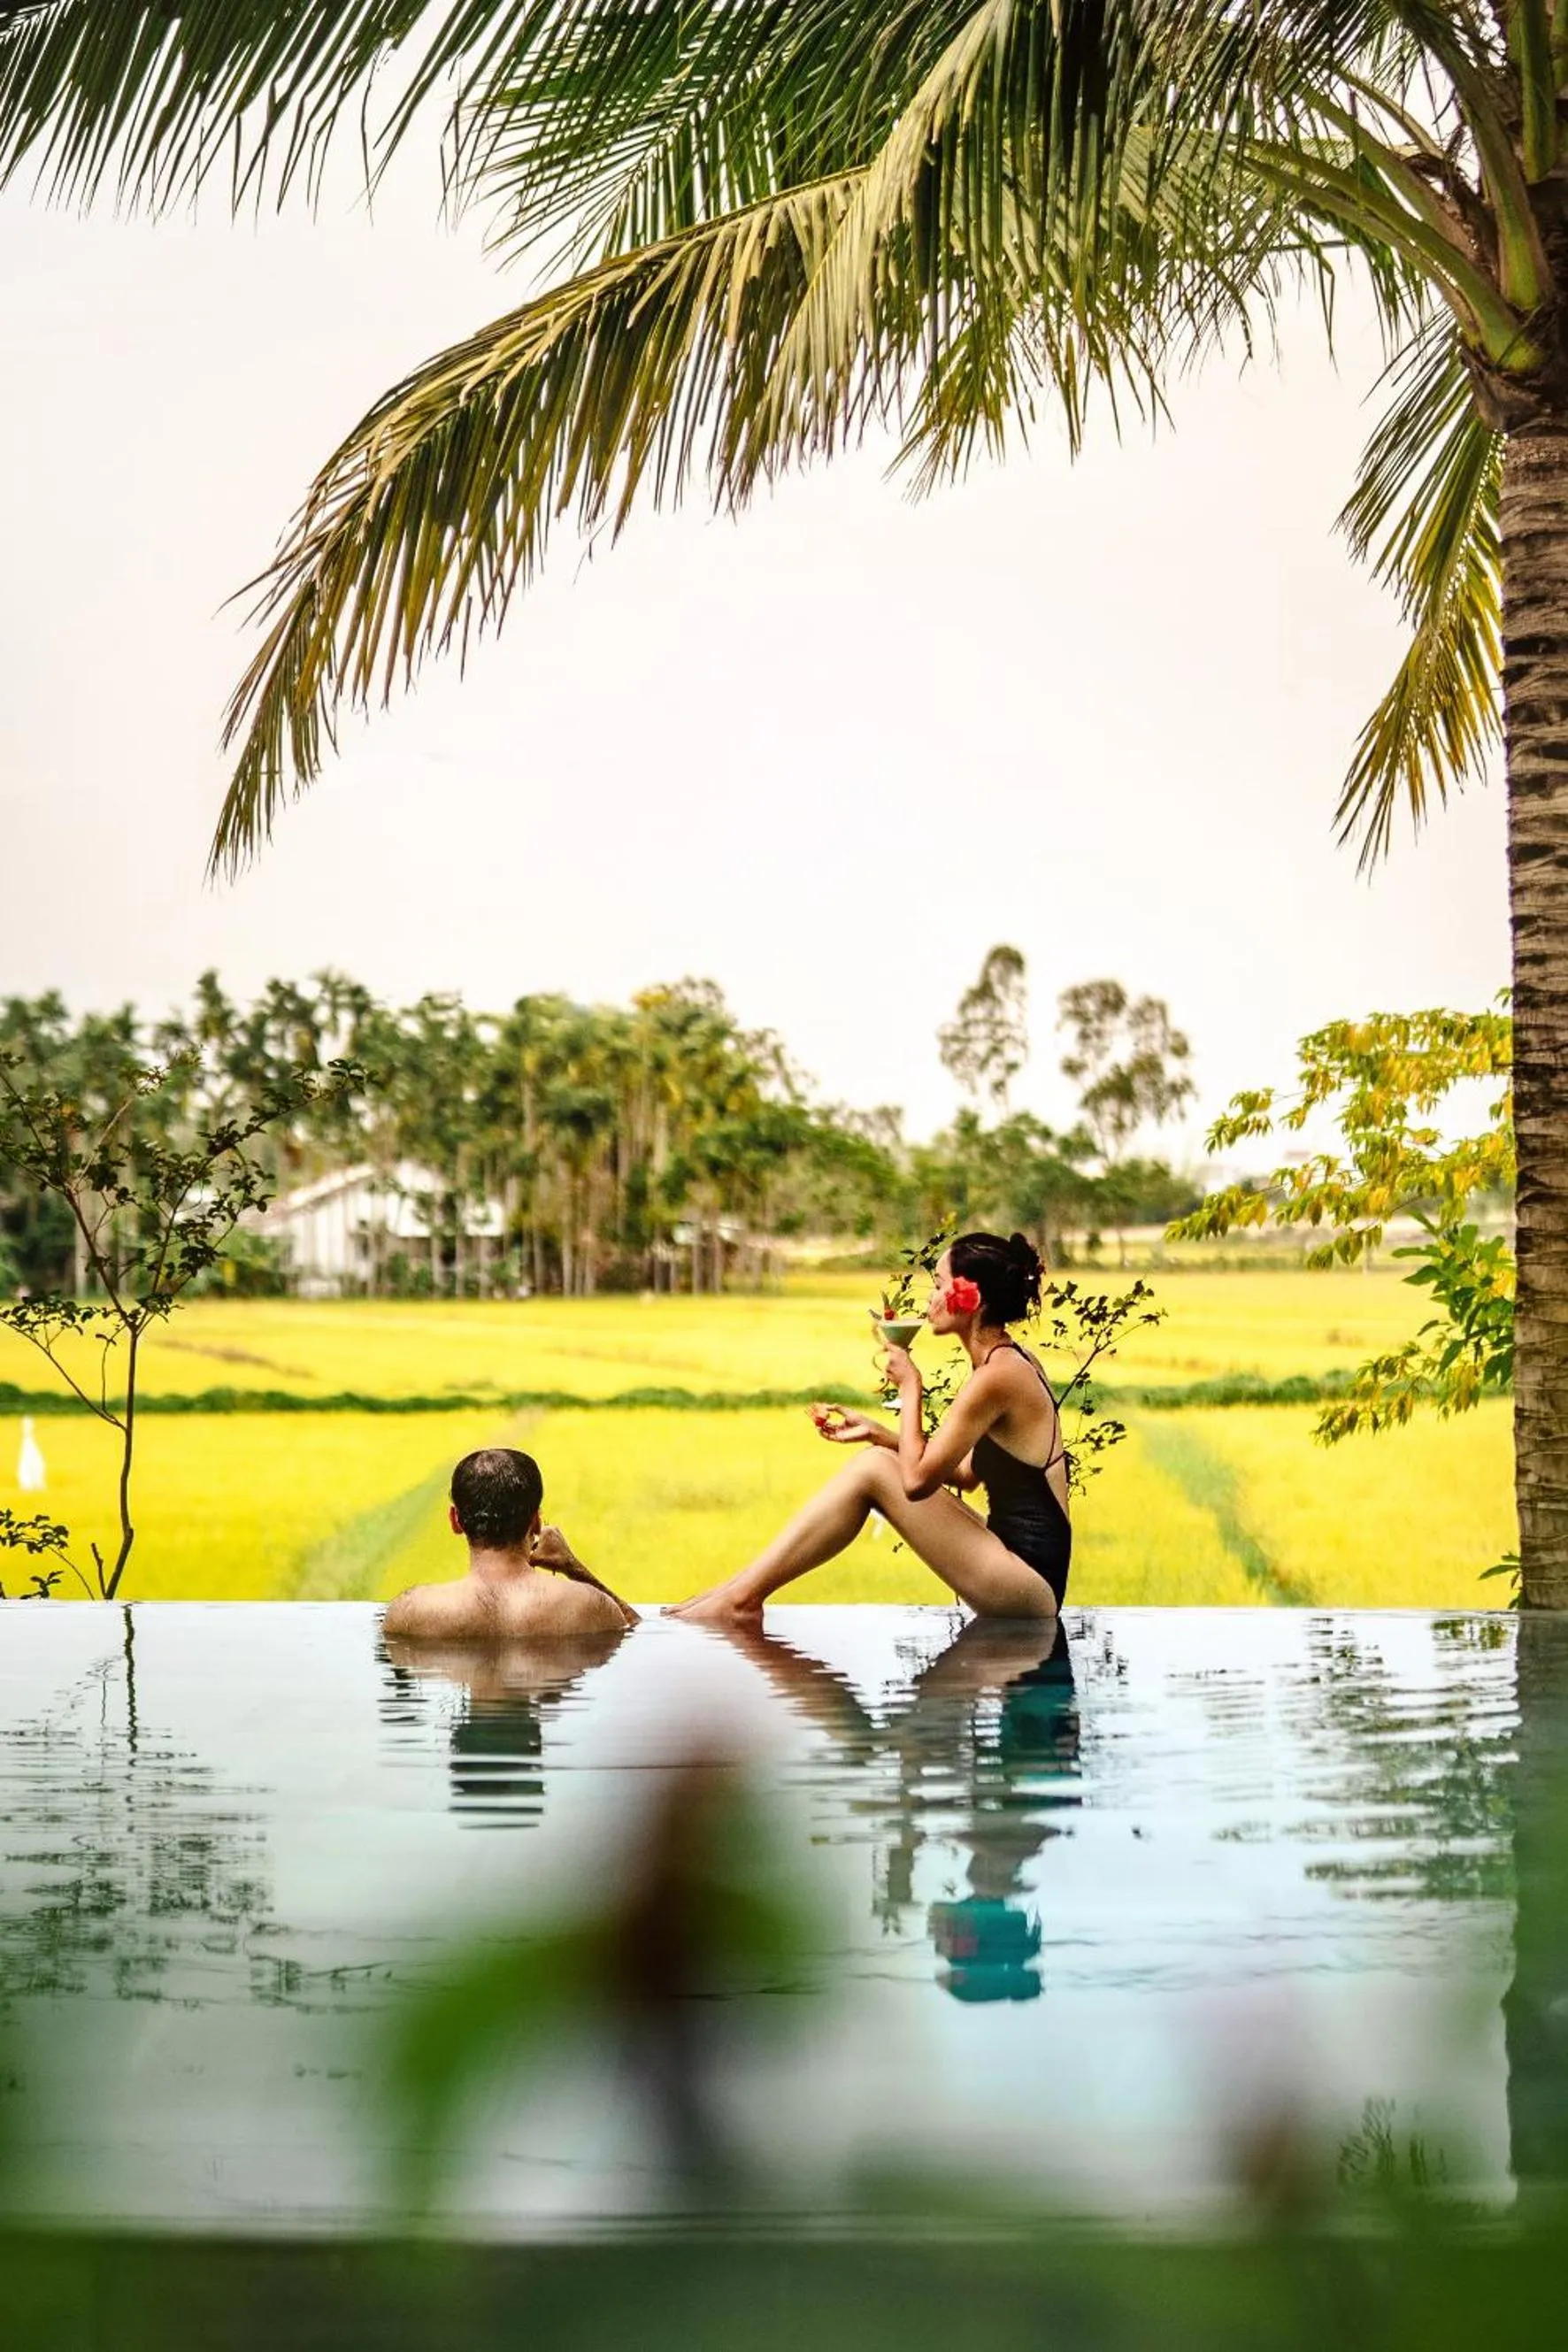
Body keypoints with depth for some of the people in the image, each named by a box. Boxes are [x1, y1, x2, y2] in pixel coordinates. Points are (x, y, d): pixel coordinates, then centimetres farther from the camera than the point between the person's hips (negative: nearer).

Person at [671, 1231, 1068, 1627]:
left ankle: (741, 1598, -5)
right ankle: (742, 1586, 4)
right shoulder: (1012, 1363, 12)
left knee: (875, 1471, -10)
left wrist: (909, 1386, -6)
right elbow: (966, 1473, 18)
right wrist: (877, 1433, 13)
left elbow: (917, 1479, -18)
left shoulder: (998, 1375, -18)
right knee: (877, 1458, 6)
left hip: (1031, 1588, -9)